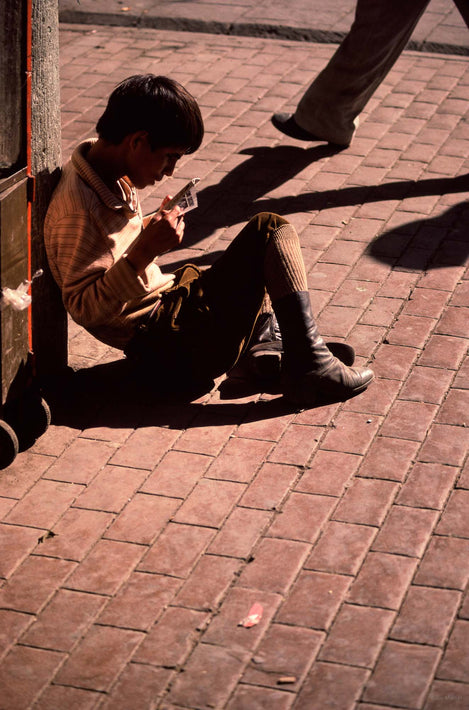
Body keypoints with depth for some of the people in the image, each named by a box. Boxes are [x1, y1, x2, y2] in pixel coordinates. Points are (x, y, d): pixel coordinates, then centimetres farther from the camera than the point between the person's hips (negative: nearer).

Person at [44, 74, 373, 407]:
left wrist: (151, 228, 6)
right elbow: (83, 307, -24)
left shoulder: (109, 177, 7)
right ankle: (308, 364, -13)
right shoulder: (78, 208, -23)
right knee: (270, 229, -11)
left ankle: (261, 348, 6)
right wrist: (143, 252, -30)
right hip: (170, 348, -11)